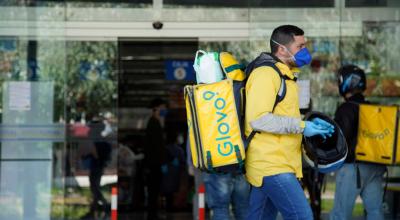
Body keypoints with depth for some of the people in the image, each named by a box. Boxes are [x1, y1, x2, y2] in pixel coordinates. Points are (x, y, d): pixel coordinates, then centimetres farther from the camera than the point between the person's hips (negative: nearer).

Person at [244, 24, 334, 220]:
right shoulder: (266, 73, -13)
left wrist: (310, 123, 11)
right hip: (271, 166, -10)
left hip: (272, 165, 10)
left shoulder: (284, 74, 20)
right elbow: (259, 119, -22)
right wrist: (302, 126, -18)